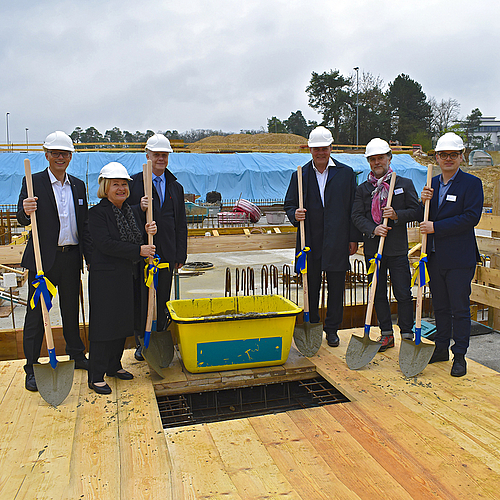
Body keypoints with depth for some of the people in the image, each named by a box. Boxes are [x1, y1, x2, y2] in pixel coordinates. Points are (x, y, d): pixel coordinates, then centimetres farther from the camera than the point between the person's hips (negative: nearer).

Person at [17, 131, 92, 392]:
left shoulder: (78, 185, 10)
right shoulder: (33, 182, -3)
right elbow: (22, 219, -11)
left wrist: (91, 257, 7)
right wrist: (26, 211, -35)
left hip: (71, 258, 4)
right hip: (43, 258, -4)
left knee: (71, 309, 16)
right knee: (36, 312, 3)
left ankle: (76, 355, 31)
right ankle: (32, 369, 14)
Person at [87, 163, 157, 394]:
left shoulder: (133, 211, 10)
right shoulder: (97, 213, -9)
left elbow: (139, 240, 13)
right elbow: (106, 244, -18)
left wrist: (148, 232, -10)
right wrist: (138, 250, -18)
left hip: (129, 275, 7)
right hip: (106, 277, -6)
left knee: (123, 321, 14)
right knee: (103, 323, -2)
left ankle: (114, 365, 29)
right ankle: (96, 376, 8)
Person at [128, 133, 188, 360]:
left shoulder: (176, 187, 13)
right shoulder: (134, 182, 1)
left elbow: (181, 224, 13)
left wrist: (180, 255, 8)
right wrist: (139, 208, -22)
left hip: (167, 254, 3)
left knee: (162, 299, 9)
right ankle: (141, 343, 18)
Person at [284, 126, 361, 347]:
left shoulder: (346, 173, 5)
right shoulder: (300, 175, 7)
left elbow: (354, 207, 5)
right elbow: (289, 204, 11)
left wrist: (354, 238, 2)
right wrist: (295, 215, -13)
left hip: (337, 240, 0)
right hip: (310, 240, 1)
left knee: (336, 286, 6)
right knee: (311, 285, 6)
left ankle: (332, 329, 21)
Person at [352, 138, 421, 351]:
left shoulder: (405, 184, 5)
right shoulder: (362, 189, 10)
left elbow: (417, 212, 3)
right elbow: (357, 216, 2)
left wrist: (397, 215, -15)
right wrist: (373, 229, -15)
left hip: (397, 247, -2)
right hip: (373, 248, 2)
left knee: (403, 294, -2)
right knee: (378, 294, 8)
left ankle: (407, 334, 11)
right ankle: (387, 334, 20)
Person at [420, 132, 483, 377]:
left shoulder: (472, 183, -6)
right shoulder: (432, 183, 12)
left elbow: (471, 217, -17)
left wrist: (436, 227, -18)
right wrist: (424, 202, -7)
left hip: (459, 258, -5)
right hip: (434, 256, 6)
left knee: (460, 308, 1)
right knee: (440, 306, 15)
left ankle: (459, 356, 12)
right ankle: (441, 349, 27)